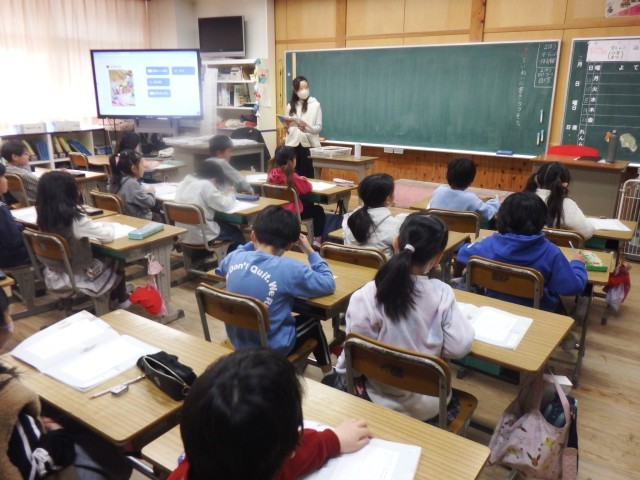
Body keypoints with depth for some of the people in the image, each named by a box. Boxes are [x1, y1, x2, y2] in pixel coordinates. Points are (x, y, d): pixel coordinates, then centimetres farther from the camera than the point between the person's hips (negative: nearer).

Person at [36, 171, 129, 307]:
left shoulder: (44, 216, -7)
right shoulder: (74, 220, -29)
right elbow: (108, 235, -23)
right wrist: (109, 225, -4)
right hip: (77, 280, -6)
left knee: (100, 257, 28)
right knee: (116, 262, 19)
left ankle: (115, 294, 45)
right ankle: (122, 300, 41)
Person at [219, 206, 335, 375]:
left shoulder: (234, 258, -10)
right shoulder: (289, 268, -25)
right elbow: (328, 285, -12)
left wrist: (255, 244, 10)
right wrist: (310, 252, -1)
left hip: (238, 342, 5)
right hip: (272, 349, -5)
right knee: (312, 321, 25)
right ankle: (327, 372, 43)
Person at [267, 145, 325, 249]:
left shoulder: (272, 173, -6)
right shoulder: (292, 177, -24)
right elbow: (307, 187, -12)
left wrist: (299, 180, 6)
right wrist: (303, 180, 8)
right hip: (291, 212, -7)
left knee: (309, 204, 33)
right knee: (319, 210, 18)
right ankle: (317, 240, 17)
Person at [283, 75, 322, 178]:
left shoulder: (315, 104, 1)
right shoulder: (290, 105, 12)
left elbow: (319, 127, -3)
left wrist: (306, 128, -22)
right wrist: (286, 129, -4)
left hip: (309, 145, -3)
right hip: (292, 145, 3)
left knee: (308, 176, -2)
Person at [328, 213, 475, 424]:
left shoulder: (367, 296, -23)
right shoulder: (442, 294, -19)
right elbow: (459, 348, -15)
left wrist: (341, 370, 4)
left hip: (380, 403, -2)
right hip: (428, 406, 2)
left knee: (330, 382, 27)